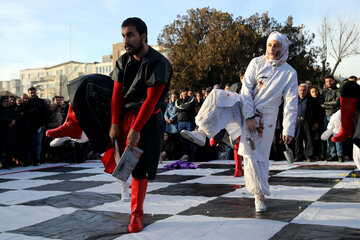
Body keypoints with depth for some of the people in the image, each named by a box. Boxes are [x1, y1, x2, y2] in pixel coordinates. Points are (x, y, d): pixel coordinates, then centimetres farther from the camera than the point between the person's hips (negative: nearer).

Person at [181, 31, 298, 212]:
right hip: (245, 108, 2)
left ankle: (260, 195, 14)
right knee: (217, 96, -24)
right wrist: (249, 116, -15)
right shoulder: (257, 63, -2)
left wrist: (288, 130, -13)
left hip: (264, 117, -1)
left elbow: (291, 103, -6)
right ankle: (202, 133, -30)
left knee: (257, 156, -2)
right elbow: (246, 90, -6)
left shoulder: (289, 73, -3)